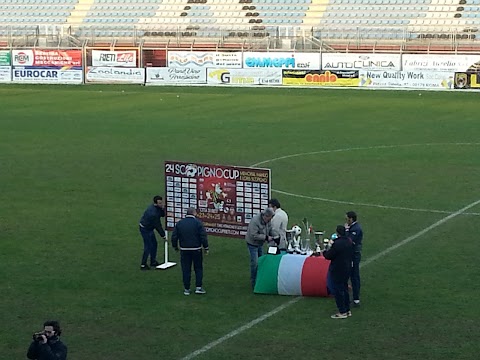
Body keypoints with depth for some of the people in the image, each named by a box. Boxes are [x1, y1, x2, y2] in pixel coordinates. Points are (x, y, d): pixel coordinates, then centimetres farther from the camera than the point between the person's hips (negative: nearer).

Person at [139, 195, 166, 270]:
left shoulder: (157, 208, -5)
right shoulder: (153, 213, -32)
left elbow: (162, 215, 3)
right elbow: (158, 226, -24)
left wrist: (163, 208, -19)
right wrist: (163, 235, -14)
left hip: (149, 228, 10)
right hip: (145, 229, -10)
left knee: (154, 244, 16)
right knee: (148, 246, -6)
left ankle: (153, 262, 28)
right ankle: (143, 265, 1)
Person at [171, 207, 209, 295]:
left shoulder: (179, 223, 2)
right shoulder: (198, 223, -7)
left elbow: (174, 236, 4)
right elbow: (203, 236, -10)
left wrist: (175, 247, 17)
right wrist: (206, 248, 0)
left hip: (184, 250, 2)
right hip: (196, 250, -2)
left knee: (186, 270, 8)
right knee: (198, 268, 10)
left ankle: (186, 289, 9)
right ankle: (198, 287, 4)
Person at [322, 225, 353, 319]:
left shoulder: (337, 244, -24)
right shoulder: (349, 242, 3)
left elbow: (329, 256, -21)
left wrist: (325, 252, 2)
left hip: (337, 271, -9)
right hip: (347, 268, 9)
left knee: (337, 290, 1)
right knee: (344, 289, 19)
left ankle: (342, 312, 4)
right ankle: (347, 310, 26)